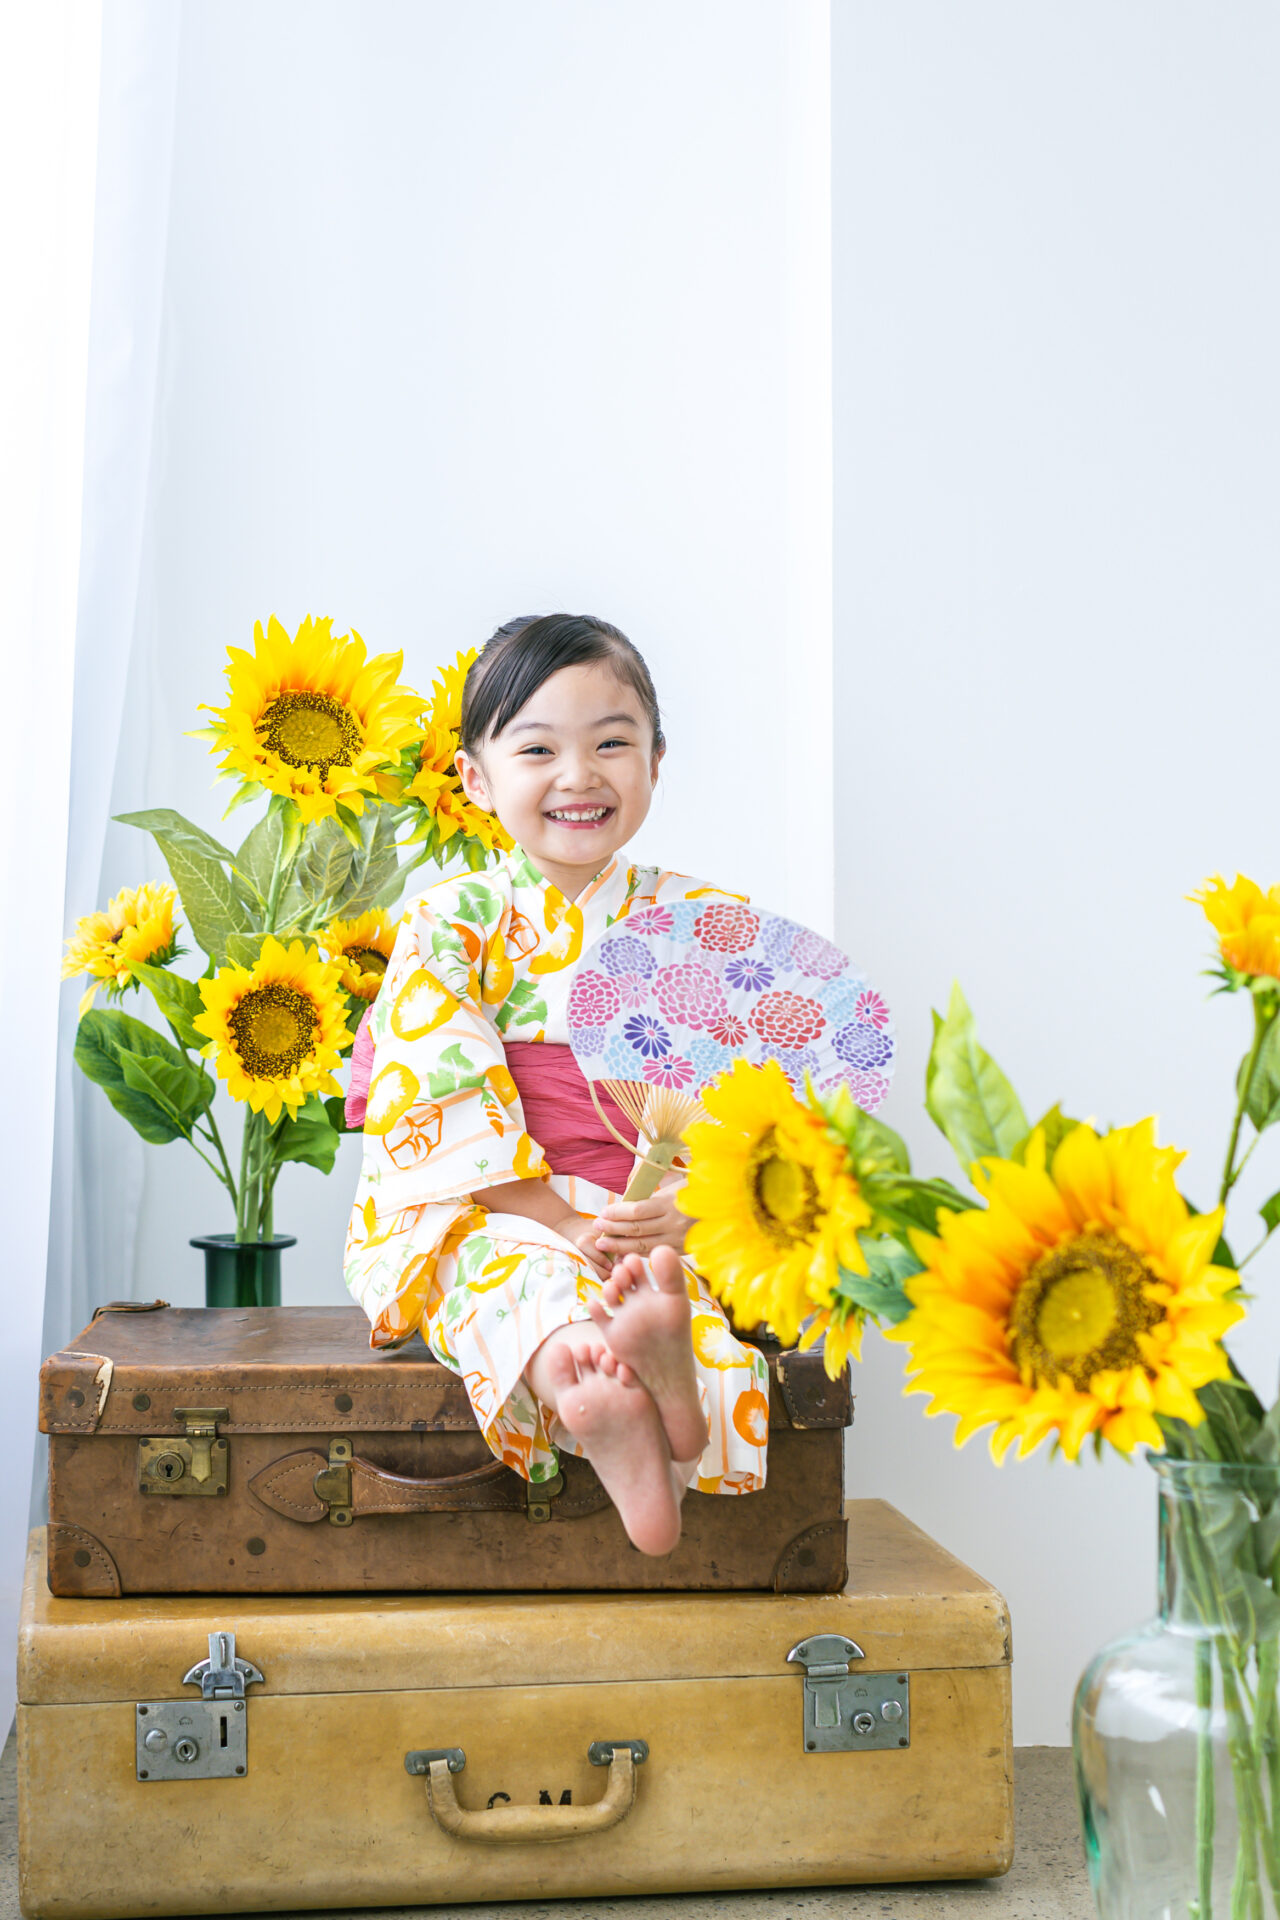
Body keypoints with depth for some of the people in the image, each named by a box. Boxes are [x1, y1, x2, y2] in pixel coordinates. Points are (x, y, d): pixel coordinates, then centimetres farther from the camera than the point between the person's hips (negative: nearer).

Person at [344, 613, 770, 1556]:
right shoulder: (450, 923, 4)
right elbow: (447, 1099, -6)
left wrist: (687, 1205, -18)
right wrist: (562, 1222, -17)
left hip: (665, 1223, 2)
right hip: (485, 1214, -2)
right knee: (511, 1264, -36)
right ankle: (614, 1422, -62)